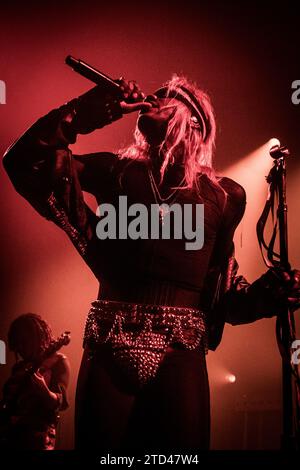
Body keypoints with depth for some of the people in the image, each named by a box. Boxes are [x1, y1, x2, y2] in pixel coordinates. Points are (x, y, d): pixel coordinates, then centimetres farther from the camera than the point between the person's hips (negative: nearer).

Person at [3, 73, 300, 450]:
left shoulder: (222, 196, 10)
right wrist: (89, 111, 0)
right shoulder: (118, 171, 10)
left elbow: (222, 289, 14)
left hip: (179, 352, 0)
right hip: (111, 347, 0)